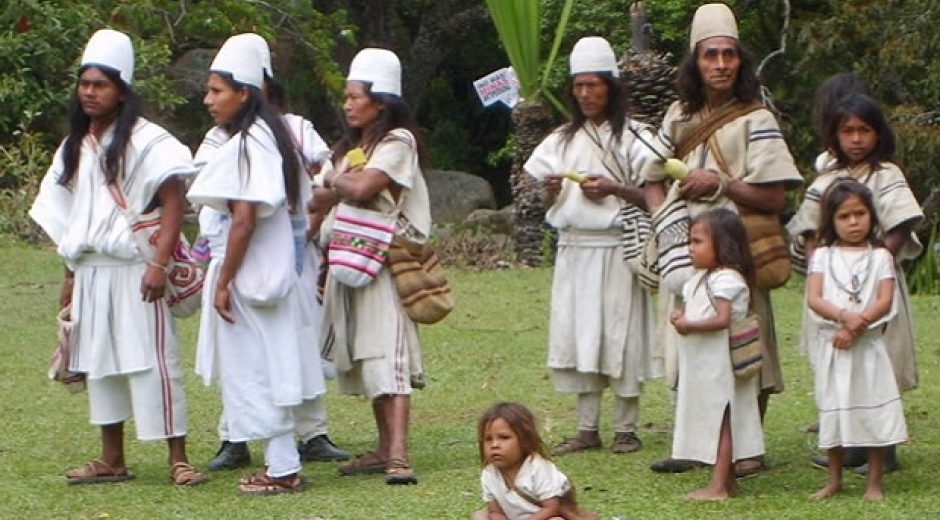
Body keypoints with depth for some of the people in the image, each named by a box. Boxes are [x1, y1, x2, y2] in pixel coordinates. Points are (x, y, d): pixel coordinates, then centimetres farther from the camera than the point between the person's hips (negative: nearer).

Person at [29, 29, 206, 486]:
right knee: (99, 363, 10)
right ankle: (111, 461, 17)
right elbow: (69, 216, 17)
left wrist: (159, 263, -21)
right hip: (90, 271, 7)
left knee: (151, 361, -7)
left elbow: (174, 203, -13)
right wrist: (71, 275, 14)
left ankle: (178, 459, -3)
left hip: (133, 270, -7)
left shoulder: (145, 141, -8)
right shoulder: (76, 145, 14)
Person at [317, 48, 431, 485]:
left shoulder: (397, 141, -5)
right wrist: (346, 184, -3)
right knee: (364, 357, 6)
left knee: (387, 353, -16)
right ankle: (385, 448, 10)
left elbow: (362, 188, -18)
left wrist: (337, 181, 0)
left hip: (385, 261, -8)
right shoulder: (349, 147, 21)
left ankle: (398, 456, -25)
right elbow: (319, 199, 16)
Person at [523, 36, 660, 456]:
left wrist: (613, 189, -18)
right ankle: (587, 429, 8)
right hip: (574, 248, 4)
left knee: (620, 336, -4)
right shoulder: (564, 139, 14)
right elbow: (552, 201, 17)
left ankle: (625, 429, 4)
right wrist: (551, 189, -5)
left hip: (617, 249, -4)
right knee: (577, 335, 2)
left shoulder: (632, 137, 0)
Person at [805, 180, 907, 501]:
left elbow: (884, 302, -6)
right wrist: (845, 316, -22)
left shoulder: (880, 257, 3)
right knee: (834, 411, 8)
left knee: (873, 411, -2)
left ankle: (874, 483, 6)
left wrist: (855, 328, -17)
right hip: (832, 345, 1)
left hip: (868, 344, -1)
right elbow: (814, 299, -6)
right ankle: (834, 481, 20)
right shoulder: (823, 256, 5)